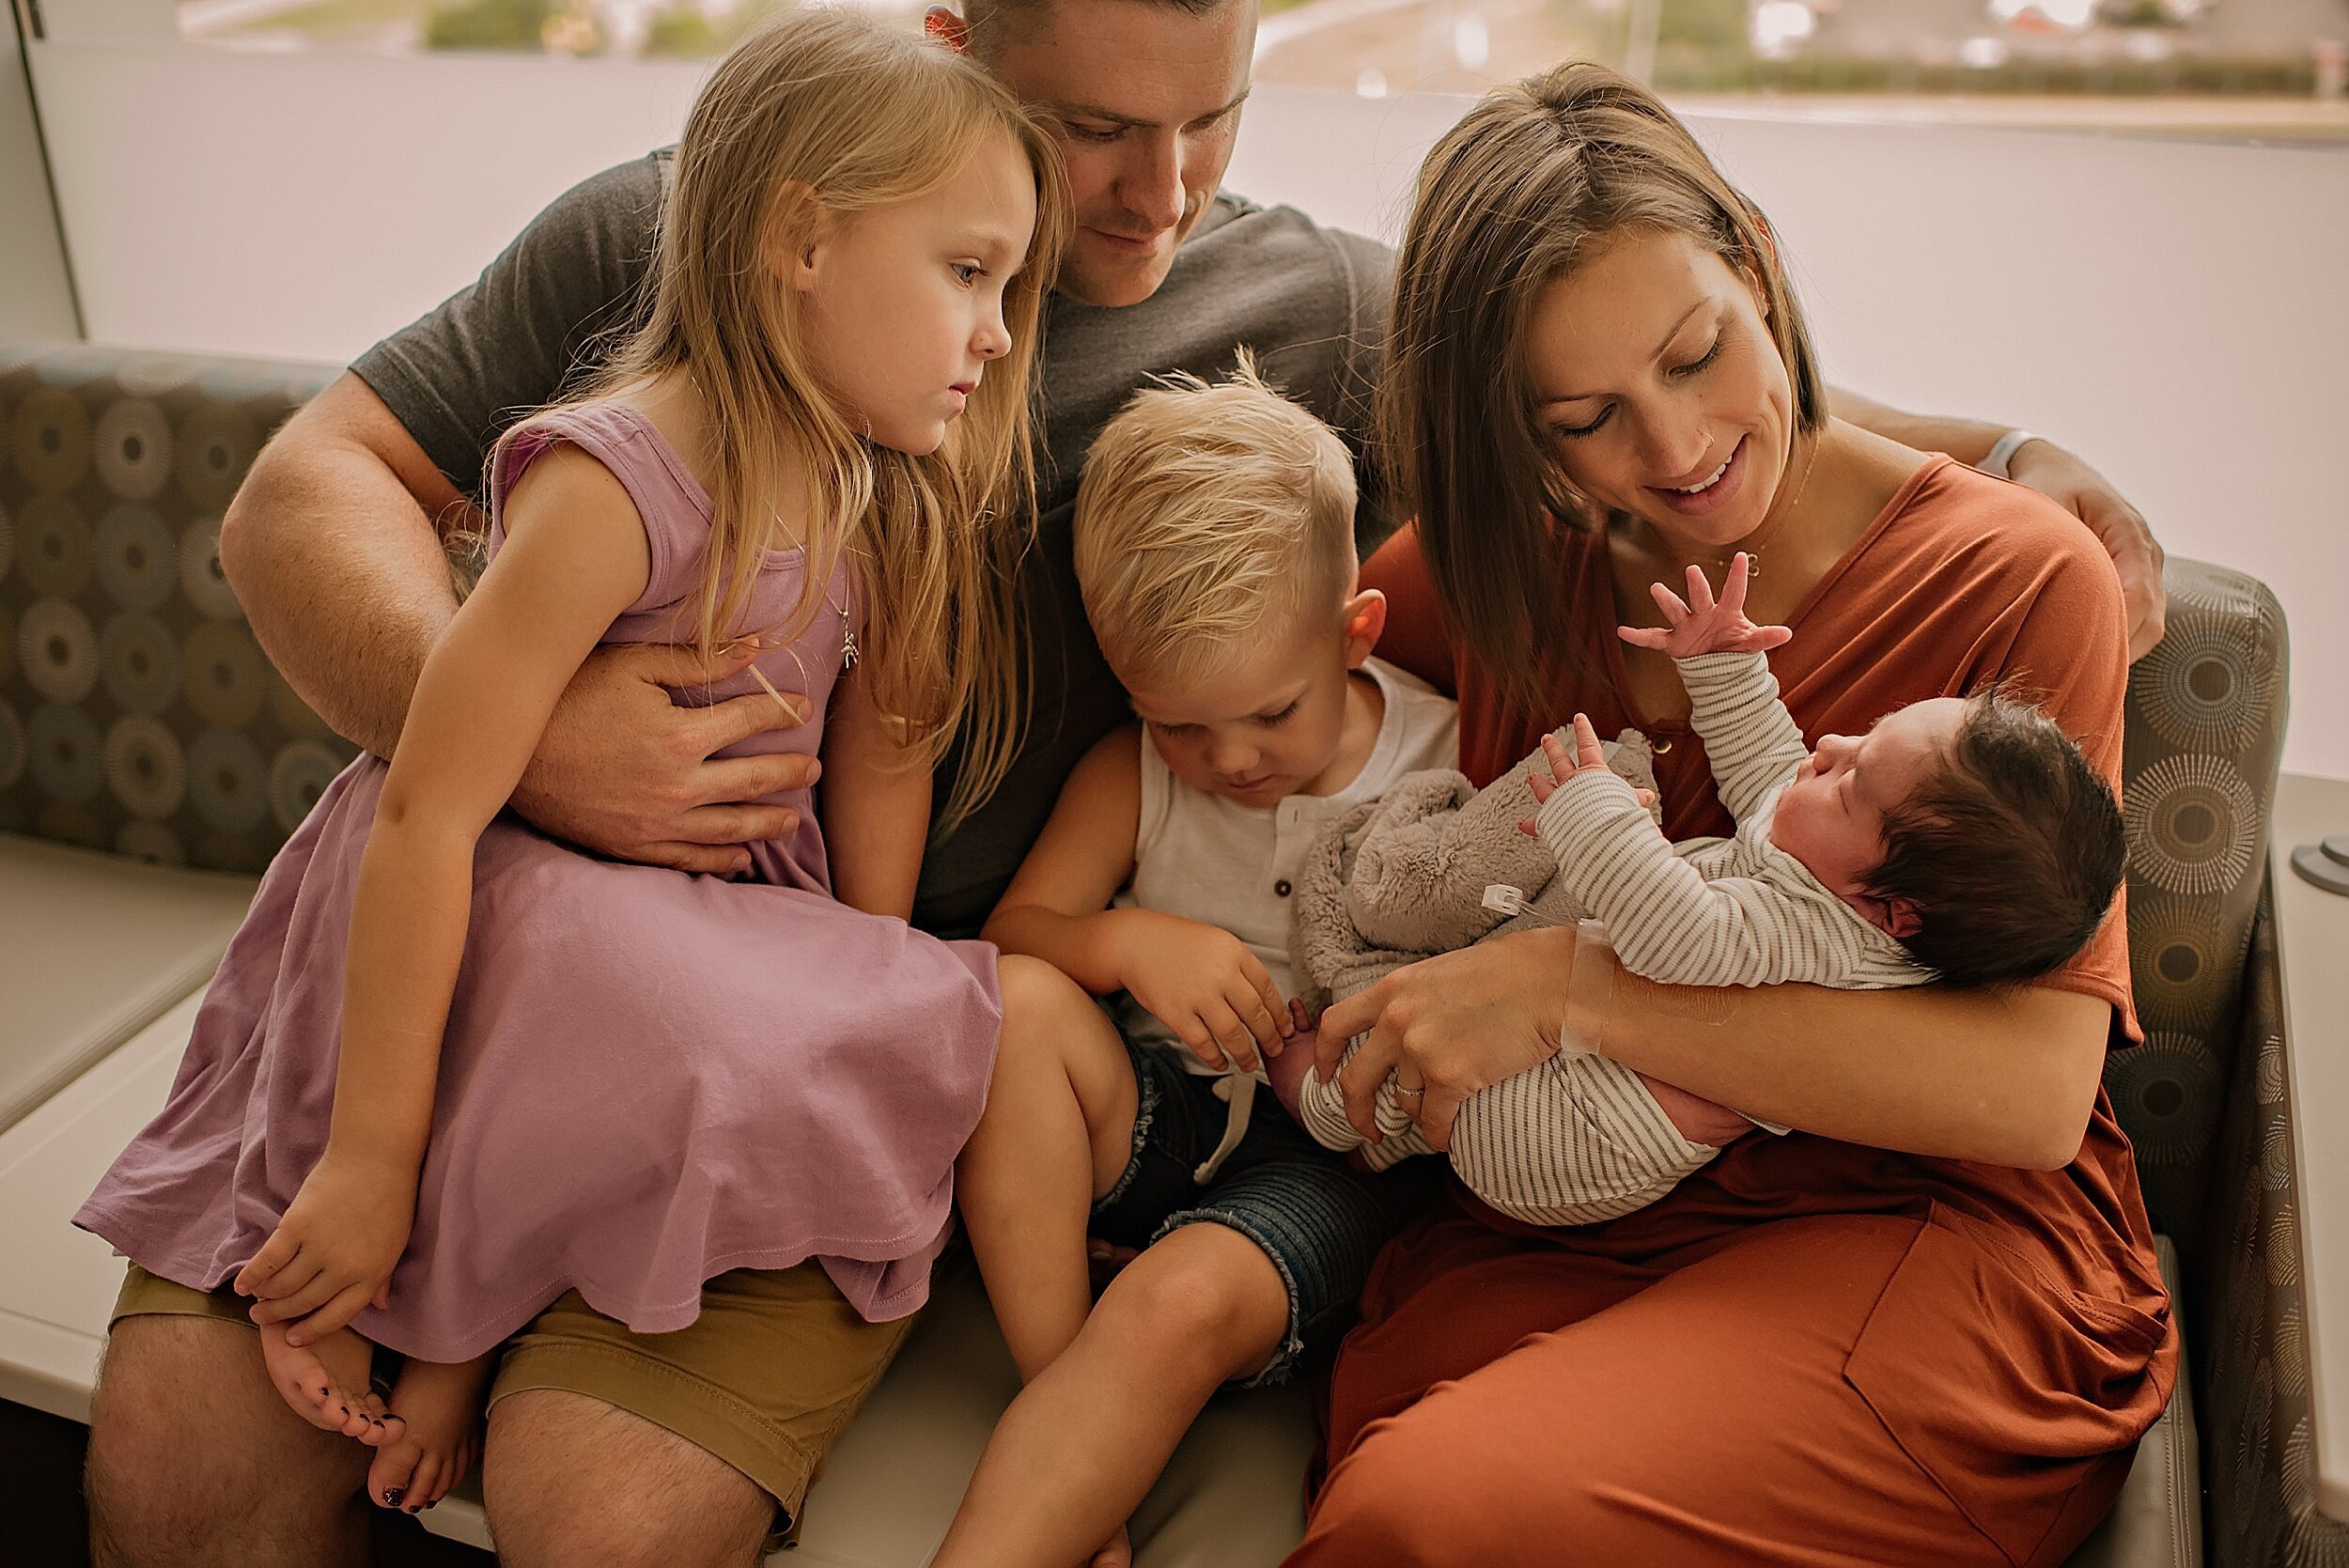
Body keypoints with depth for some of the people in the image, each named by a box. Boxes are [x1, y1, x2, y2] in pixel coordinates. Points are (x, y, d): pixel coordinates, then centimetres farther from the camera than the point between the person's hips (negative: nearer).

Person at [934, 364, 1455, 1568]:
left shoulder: (1452, 769, -7)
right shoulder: (1131, 772, 2)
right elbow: (1009, 930, 1)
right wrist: (1128, 943, -21)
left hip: (1337, 1154, -3)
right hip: (1147, 1115, 4)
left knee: (1183, 1301, -34)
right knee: (1013, 1003, -27)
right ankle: (1066, 1436, -21)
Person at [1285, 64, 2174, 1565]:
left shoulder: (2019, 579, -6)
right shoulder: (1503, 561, 5)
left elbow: (2034, 1088, -15)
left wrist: (1570, 985, -21)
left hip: (1932, 1232, -2)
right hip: (1562, 1214, 3)